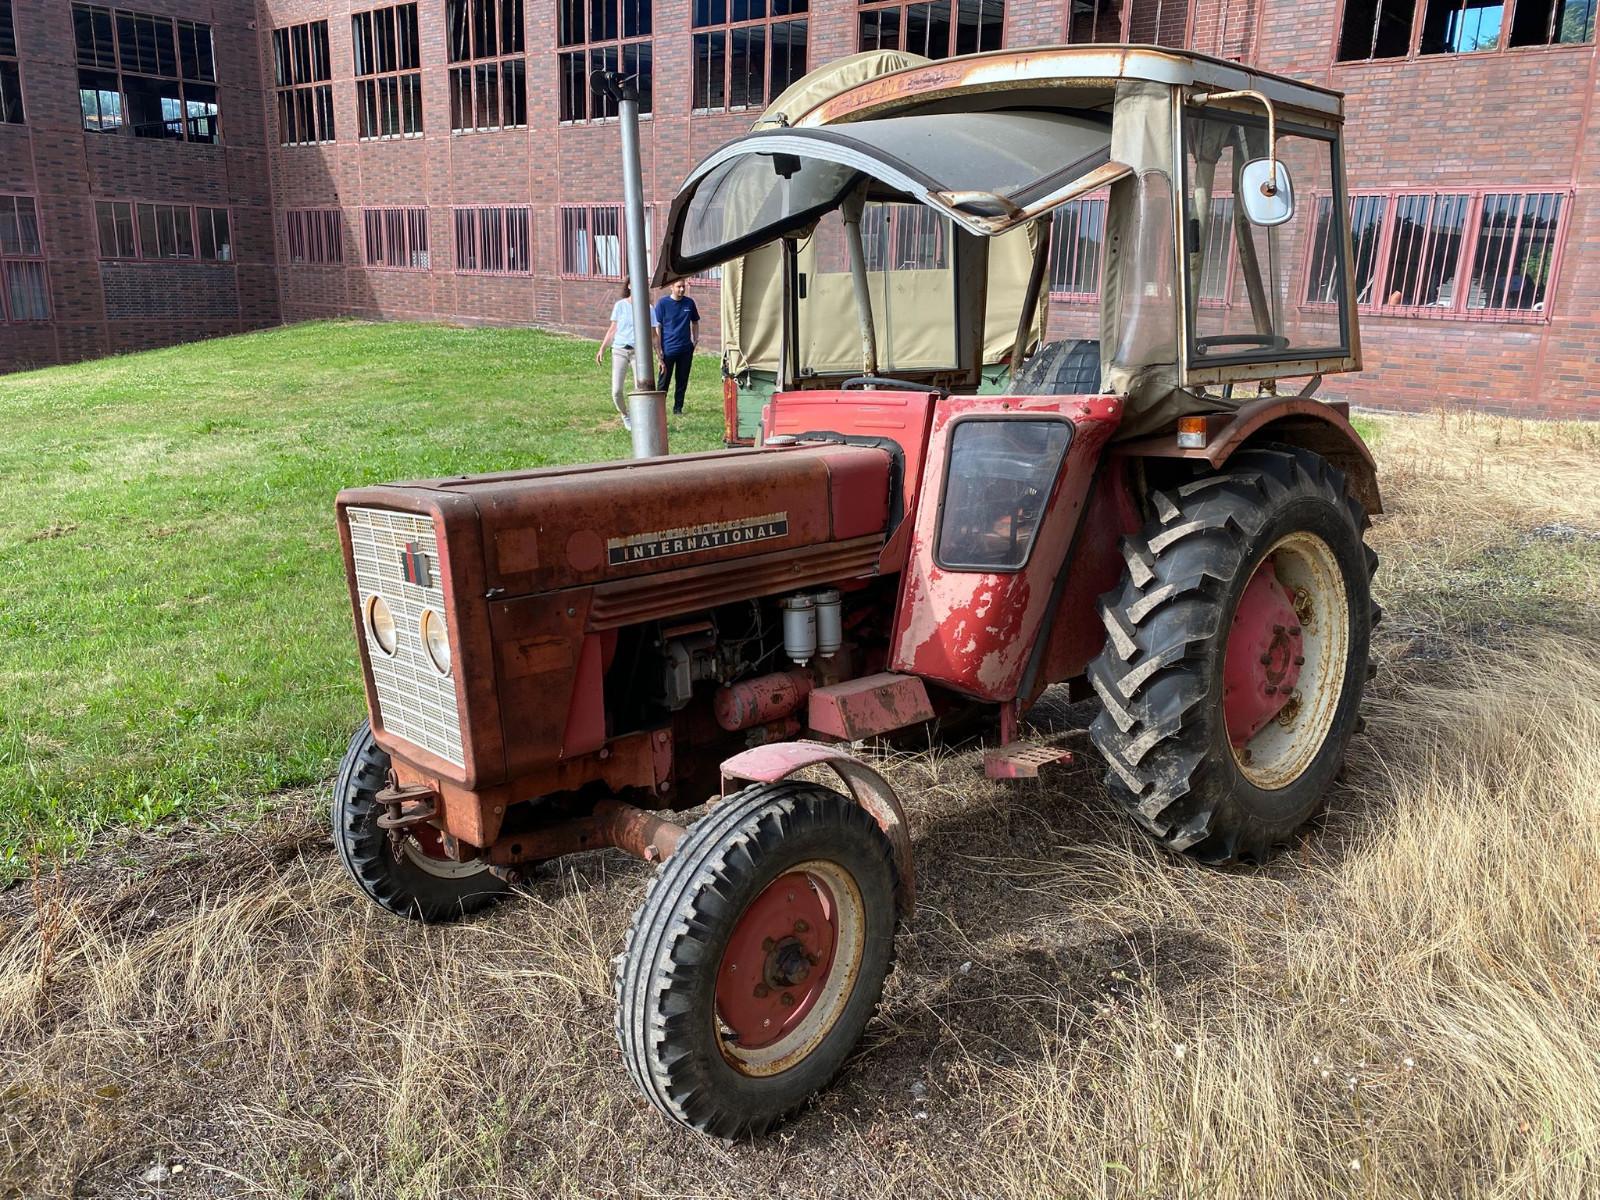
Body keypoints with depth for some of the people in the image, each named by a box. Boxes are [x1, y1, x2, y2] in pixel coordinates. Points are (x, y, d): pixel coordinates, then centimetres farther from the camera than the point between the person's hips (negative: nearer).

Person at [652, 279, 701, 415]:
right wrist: (659, 350, -9)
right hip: (668, 349, -4)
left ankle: (678, 408, 19)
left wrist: (696, 339, 8)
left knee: (683, 381, 9)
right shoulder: (662, 303, -4)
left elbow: (695, 322, 20)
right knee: (663, 381, 1)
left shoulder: (689, 303, 6)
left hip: (686, 349, 4)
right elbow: (657, 326, -4)